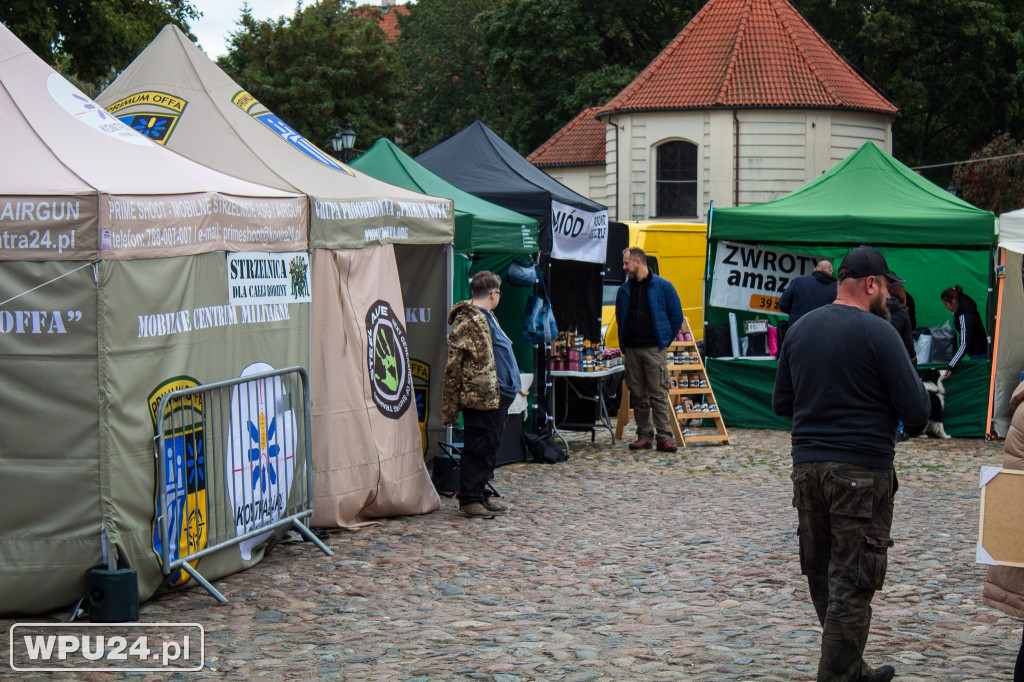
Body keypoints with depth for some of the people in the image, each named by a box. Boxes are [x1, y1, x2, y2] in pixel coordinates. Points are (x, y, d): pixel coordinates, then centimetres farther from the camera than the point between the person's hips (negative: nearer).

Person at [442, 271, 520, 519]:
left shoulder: (486, 318, 19)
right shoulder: (466, 322, -13)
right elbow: (453, 366, -16)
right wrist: (450, 406, -18)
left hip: (497, 397, 10)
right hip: (479, 397, -10)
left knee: (489, 448, 14)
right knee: (476, 450, -3)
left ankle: (482, 495, 23)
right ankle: (469, 499, 3)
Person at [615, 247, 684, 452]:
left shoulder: (662, 286, 1)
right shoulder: (624, 289, 13)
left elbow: (676, 315, 4)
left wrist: (666, 339, 2)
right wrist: (623, 343, 14)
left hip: (653, 349, -4)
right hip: (631, 349, 4)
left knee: (659, 394, -7)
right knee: (637, 394, 4)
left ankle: (664, 436, -6)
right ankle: (644, 435, 10)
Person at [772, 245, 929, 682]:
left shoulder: (799, 329, 7)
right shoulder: (878, 332, -11)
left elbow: (781, 404, 15)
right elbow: (917, 413, -13)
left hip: (807, 466, 6)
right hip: (862, 470, -6)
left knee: (822, 576, 17)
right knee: (852, 584, -1)